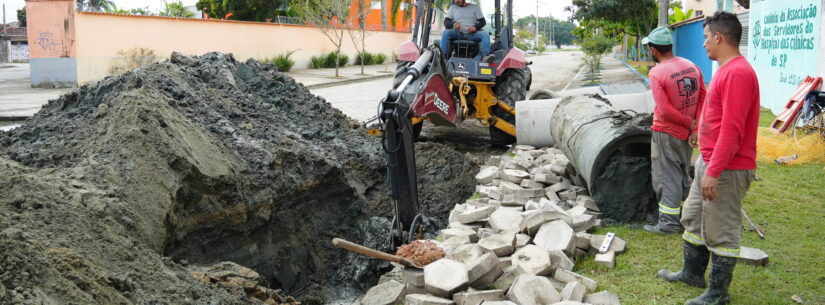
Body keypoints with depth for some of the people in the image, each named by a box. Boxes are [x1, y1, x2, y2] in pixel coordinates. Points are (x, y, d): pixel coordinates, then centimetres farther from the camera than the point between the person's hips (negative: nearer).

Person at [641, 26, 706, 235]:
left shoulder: (656, 74, -18)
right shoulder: (692, 67, 1)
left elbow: (665, 110, -23)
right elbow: (703, 99, 0)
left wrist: (690, 123, -12)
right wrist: (696, 128, -3)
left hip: (666, 134, -7)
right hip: (687, 133, 7)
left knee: (667, 177, 2)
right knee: (684, 174, 20)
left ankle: (669, 223, 5)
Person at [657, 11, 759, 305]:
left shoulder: (738, 73, -21)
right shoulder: (726, 70, 12)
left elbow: (732, 129, -25)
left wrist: (713, 171, -25)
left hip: (727, 170, -11)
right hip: (709, 163, 11)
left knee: (720, 232, 1)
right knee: (693, 218, 21)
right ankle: (693, 273, 37)